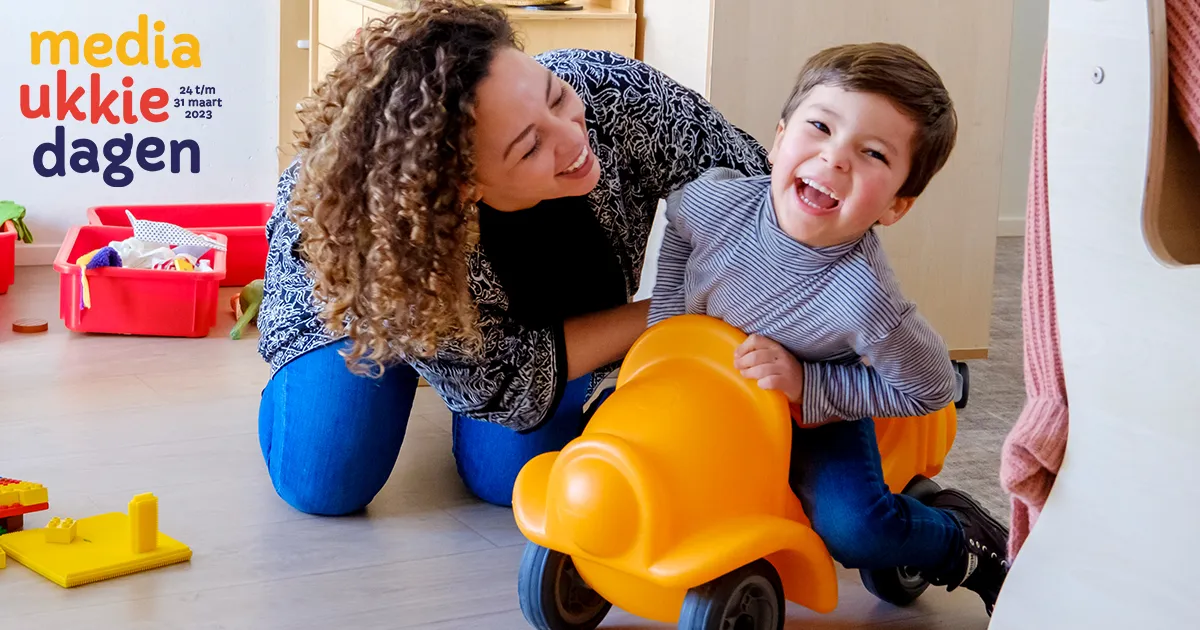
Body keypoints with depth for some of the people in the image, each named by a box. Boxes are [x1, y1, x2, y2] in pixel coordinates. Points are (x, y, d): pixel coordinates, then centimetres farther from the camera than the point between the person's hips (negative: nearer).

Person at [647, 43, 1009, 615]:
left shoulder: (862, 299, -40)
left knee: (855, 530, -24)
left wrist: (807, 386, -29)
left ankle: (964, 539, 9)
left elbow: (930, 390, -23)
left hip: (818, 413, -5)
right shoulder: (717, 200, -30)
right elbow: (676, 227, -2)